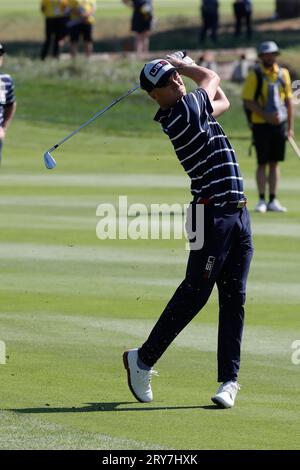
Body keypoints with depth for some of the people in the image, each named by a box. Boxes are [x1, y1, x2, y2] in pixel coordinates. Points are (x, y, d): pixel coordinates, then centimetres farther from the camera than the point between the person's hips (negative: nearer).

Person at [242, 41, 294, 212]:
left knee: (275, 163, 7)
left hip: (280, 124, 4)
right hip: (261, 125, -4)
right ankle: (262, 201, 5)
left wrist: (291, 126, 6)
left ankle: (273, 201, 10)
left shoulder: (283, 73, 7)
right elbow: (248, 101, -9)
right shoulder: (255, 75, -6)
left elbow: (289, 100, 11)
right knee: (262, 163, -1)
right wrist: (266, 116, -19)